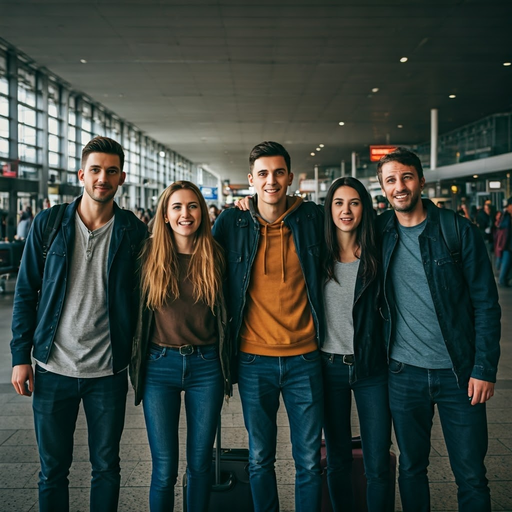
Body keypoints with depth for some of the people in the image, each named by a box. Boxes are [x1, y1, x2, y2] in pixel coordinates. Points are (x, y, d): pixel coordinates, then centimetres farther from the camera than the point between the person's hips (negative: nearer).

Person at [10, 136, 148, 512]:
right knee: (53, 470, 13)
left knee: (106, 467, 13)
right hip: (54, 369, 1)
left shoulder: (134, 231, -2)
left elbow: (141, 296, 4)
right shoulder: (48, 224, -1)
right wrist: (21, 355, -1)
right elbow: (26, 293, 3)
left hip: (109, 371, 0)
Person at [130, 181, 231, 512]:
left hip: (206, 365, 1)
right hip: (159, 366, -1)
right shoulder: (150, 254, -2)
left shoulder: (215, 256, 0)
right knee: (165, 469, 3)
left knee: (200, 462, 11)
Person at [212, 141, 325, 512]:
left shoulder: (312, 218, 0)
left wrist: (322, 328, 11)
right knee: (260, 459, 13)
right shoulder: (231, 223, -2)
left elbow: (324, 272, 13)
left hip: (304, 358, 0)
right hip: (254, 359, 0)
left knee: (310, 459, 8)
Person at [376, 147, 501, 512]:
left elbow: (486, 303, -4)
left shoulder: (460, 231, -5)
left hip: (458, 372, -2)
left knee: (471, 475, 6)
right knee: (411, 468, 14)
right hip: (403, 373, 2)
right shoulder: (379, 232, 3)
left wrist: (485, 369, -9)